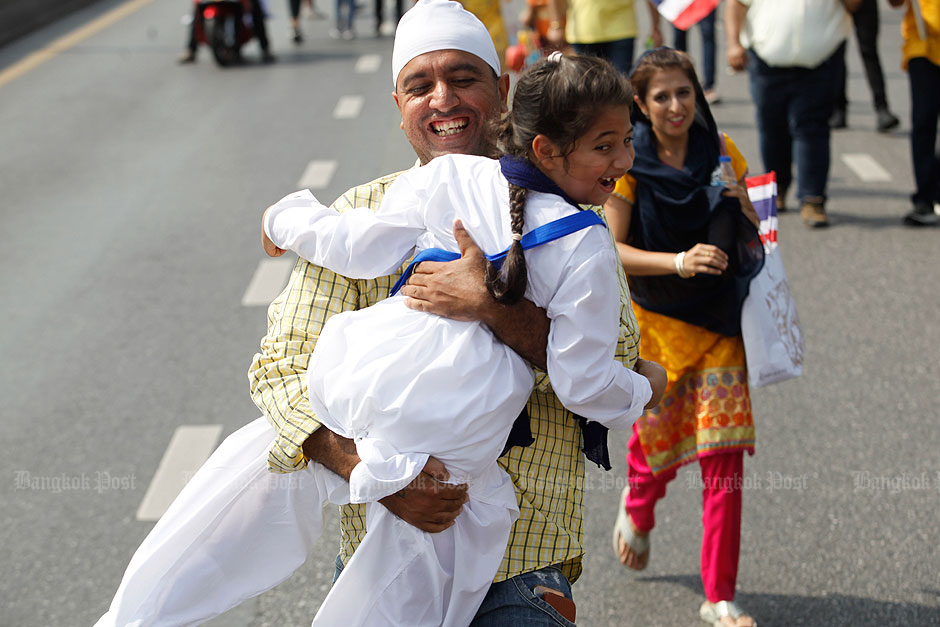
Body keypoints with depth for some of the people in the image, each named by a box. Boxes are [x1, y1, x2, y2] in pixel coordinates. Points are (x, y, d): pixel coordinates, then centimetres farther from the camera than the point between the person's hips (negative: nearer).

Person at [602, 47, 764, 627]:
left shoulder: (722, 153, 0)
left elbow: (753, 238, 8)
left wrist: (739, 202, -13)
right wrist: (679, 262, -27)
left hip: (718, 321, 2)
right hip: (655, 318, -2)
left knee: (724, 456, -3)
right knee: (660, 438, 8)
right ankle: (638, 510, 47)